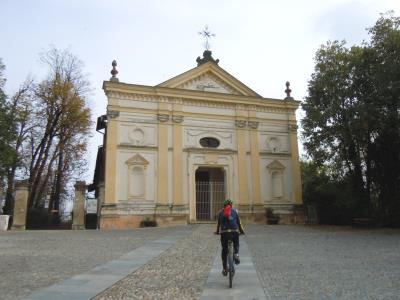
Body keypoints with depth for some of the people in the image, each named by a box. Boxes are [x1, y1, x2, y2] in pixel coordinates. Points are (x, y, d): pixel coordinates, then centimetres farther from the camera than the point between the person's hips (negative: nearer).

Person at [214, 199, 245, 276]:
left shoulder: (220, 212, 12)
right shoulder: (234, 211, 10)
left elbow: (218, 223, 15)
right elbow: (239, 222, 10)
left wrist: (217, 232, 29)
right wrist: (242, 231, 22)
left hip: (224, 232, 1)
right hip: (234, 232, 0)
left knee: (224, 250, 13)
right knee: (236, 244, 29)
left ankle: (224, 268, 13)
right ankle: (236, 254, 1)